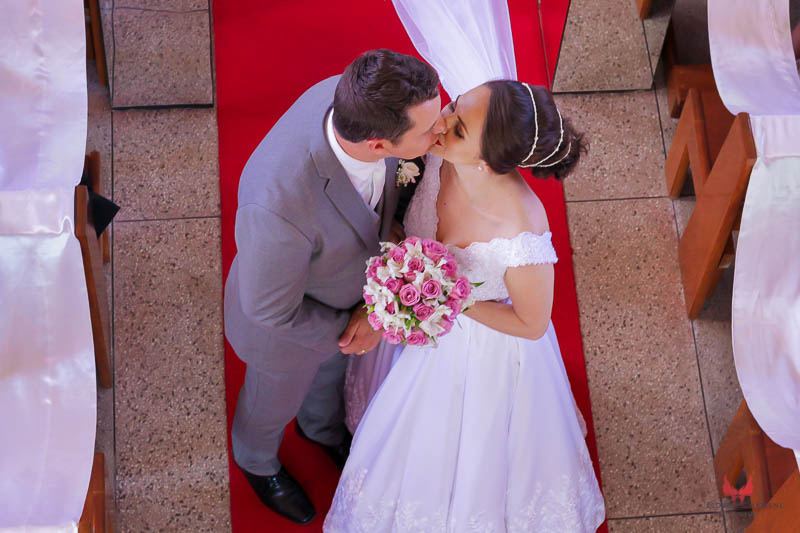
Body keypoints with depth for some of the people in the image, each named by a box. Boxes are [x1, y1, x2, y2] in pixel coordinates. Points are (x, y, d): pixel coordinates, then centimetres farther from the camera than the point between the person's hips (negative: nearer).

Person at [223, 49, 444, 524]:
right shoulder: (280, 203, -50)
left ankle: (322, 425, 70)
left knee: (332, 367, 36)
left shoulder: (356, 100, -32)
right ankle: (258, 460, 65)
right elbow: (270, 307, -30)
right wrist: (344, 329, -14)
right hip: (286, 316, -5)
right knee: (276, 398, 30)